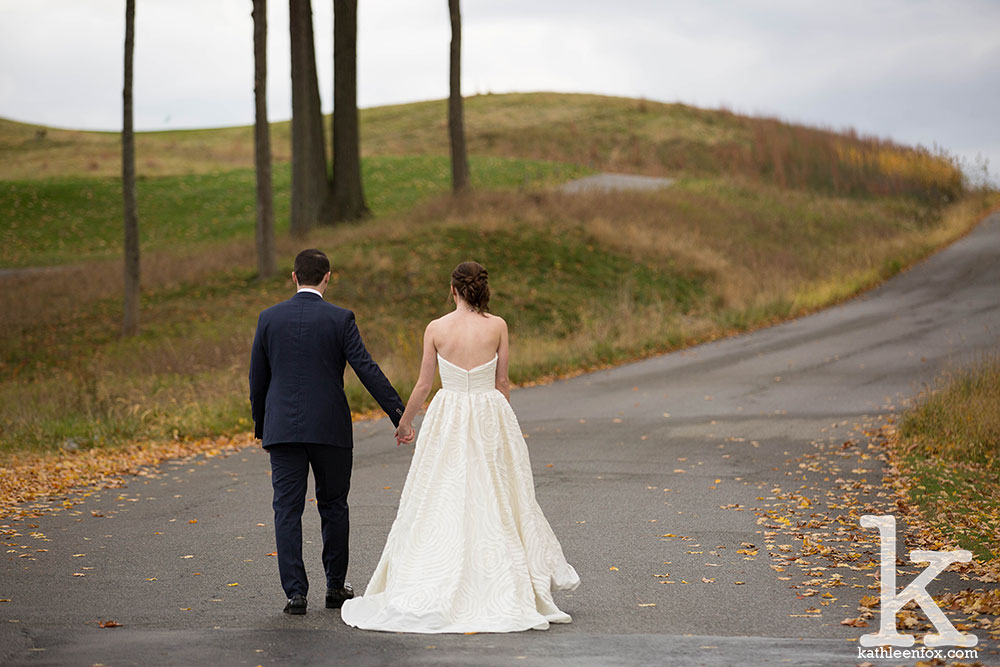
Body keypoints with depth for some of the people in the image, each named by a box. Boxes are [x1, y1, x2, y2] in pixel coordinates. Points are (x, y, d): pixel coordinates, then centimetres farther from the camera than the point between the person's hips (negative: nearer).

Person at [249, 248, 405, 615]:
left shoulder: (269, 318, 3)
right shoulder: (339, 319, -5)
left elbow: (257, 378, 8)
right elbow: (367, 369, -9)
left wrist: (260, 426, 20)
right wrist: (399, 416, -6)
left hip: (282, 429, 1)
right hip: (329, 429, -1)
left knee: (287, 510, 2)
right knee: (333, 506, 13)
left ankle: (295, 592, -3)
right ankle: (336, 586, 19)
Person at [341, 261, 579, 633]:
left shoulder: (435, 329, -4)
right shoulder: (497, 327, -3)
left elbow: (424, 383, 0)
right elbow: (502, 383, 3)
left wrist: (404, 423, 14)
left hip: (447, 419, 0)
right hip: (490, 416, 1)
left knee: (440, 502, 3)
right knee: (495, 503, 9)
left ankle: (423, 595, -1)